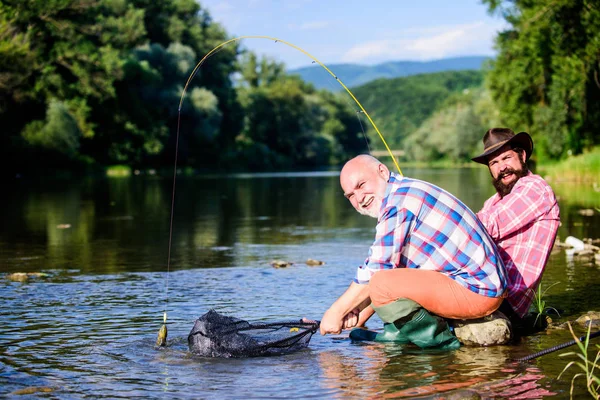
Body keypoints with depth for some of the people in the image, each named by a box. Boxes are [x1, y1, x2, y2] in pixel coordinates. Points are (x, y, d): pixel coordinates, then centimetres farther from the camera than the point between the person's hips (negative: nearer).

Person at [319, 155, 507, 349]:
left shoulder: (399, 198, -13)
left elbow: (375, 271, -16)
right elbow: (391, 269, 21)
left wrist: (336, 311, -6)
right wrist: (361, 313, 11)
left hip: (475, 292, -11)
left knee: (381, 283, -25)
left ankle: (437, 339, -9)